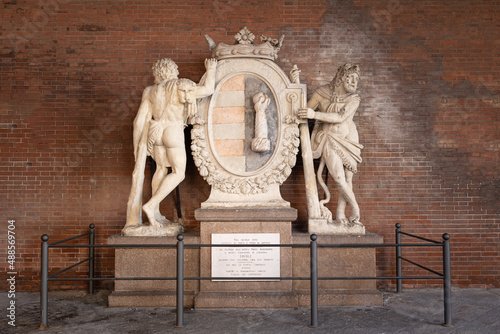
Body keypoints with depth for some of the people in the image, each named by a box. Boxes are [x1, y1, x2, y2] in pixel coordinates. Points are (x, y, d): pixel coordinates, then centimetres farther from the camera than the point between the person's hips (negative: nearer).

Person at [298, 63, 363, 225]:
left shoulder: (354, 99, -1)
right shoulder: (322, 92, -4)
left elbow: (341, 117, -17)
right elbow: (306, 111, 0)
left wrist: (315, 115, -28)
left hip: (348, 140, 3)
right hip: (330, 140, -3)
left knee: (348, 178, 0)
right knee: (339, 178, -14)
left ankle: (340, 215, 13)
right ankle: (355, 208, 8)